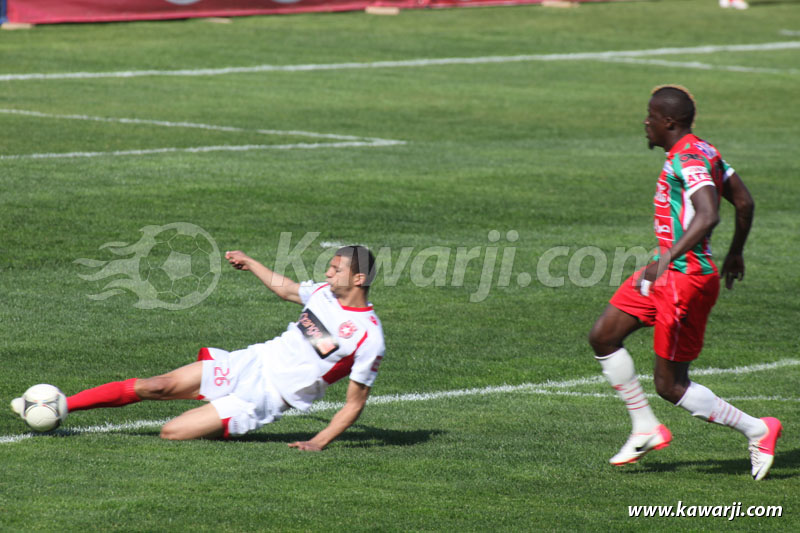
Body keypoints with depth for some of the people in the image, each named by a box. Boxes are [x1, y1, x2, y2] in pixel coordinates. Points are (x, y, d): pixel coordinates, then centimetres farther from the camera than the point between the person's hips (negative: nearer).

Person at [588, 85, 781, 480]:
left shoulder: (686, 160, -19)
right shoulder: (704, 152, 11)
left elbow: (708, 216, -33)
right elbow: (744, 202, 18)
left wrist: (667, 259, -37)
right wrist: (735, 254, 31)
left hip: (686, 277, -10)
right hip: (666, 273, 10)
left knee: (669, 385, -3)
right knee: (602, 337, 9)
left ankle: (756, 430, 6)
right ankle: (646, 428, 15)